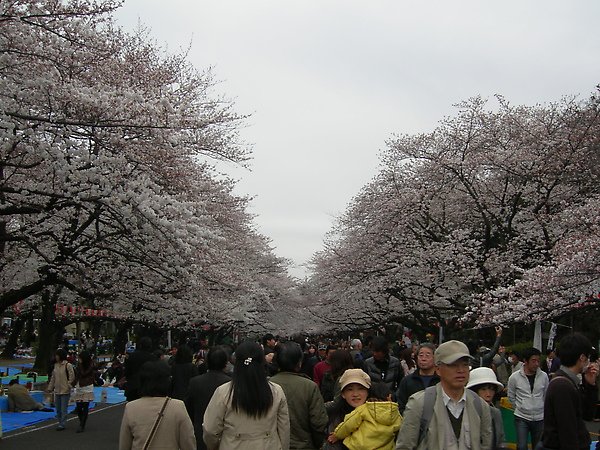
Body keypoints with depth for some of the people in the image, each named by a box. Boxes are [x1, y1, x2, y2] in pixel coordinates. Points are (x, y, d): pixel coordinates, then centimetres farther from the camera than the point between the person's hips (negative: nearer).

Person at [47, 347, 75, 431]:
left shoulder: (68, 365, -12)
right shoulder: (56, 365, 8)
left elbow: (72, 377, -11)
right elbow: (53, 377, 15)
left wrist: (68, 386, -13)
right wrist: (50, 387, 13)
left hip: (65, 391, -7)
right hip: (57, 391, 7)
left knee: (63, 409, -3)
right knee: (58, 409, 13)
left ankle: (62, 424, 3)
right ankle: (60, 423, 23)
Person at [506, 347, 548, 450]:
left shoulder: (543, 376, -4)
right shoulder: (514, 377, -10)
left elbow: (546, 395, 11)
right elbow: (511, 397, 5)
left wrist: (540, 408, 13)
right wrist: (520, 407, 8)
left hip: (539, 418, 2)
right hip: (521, 418, -2)